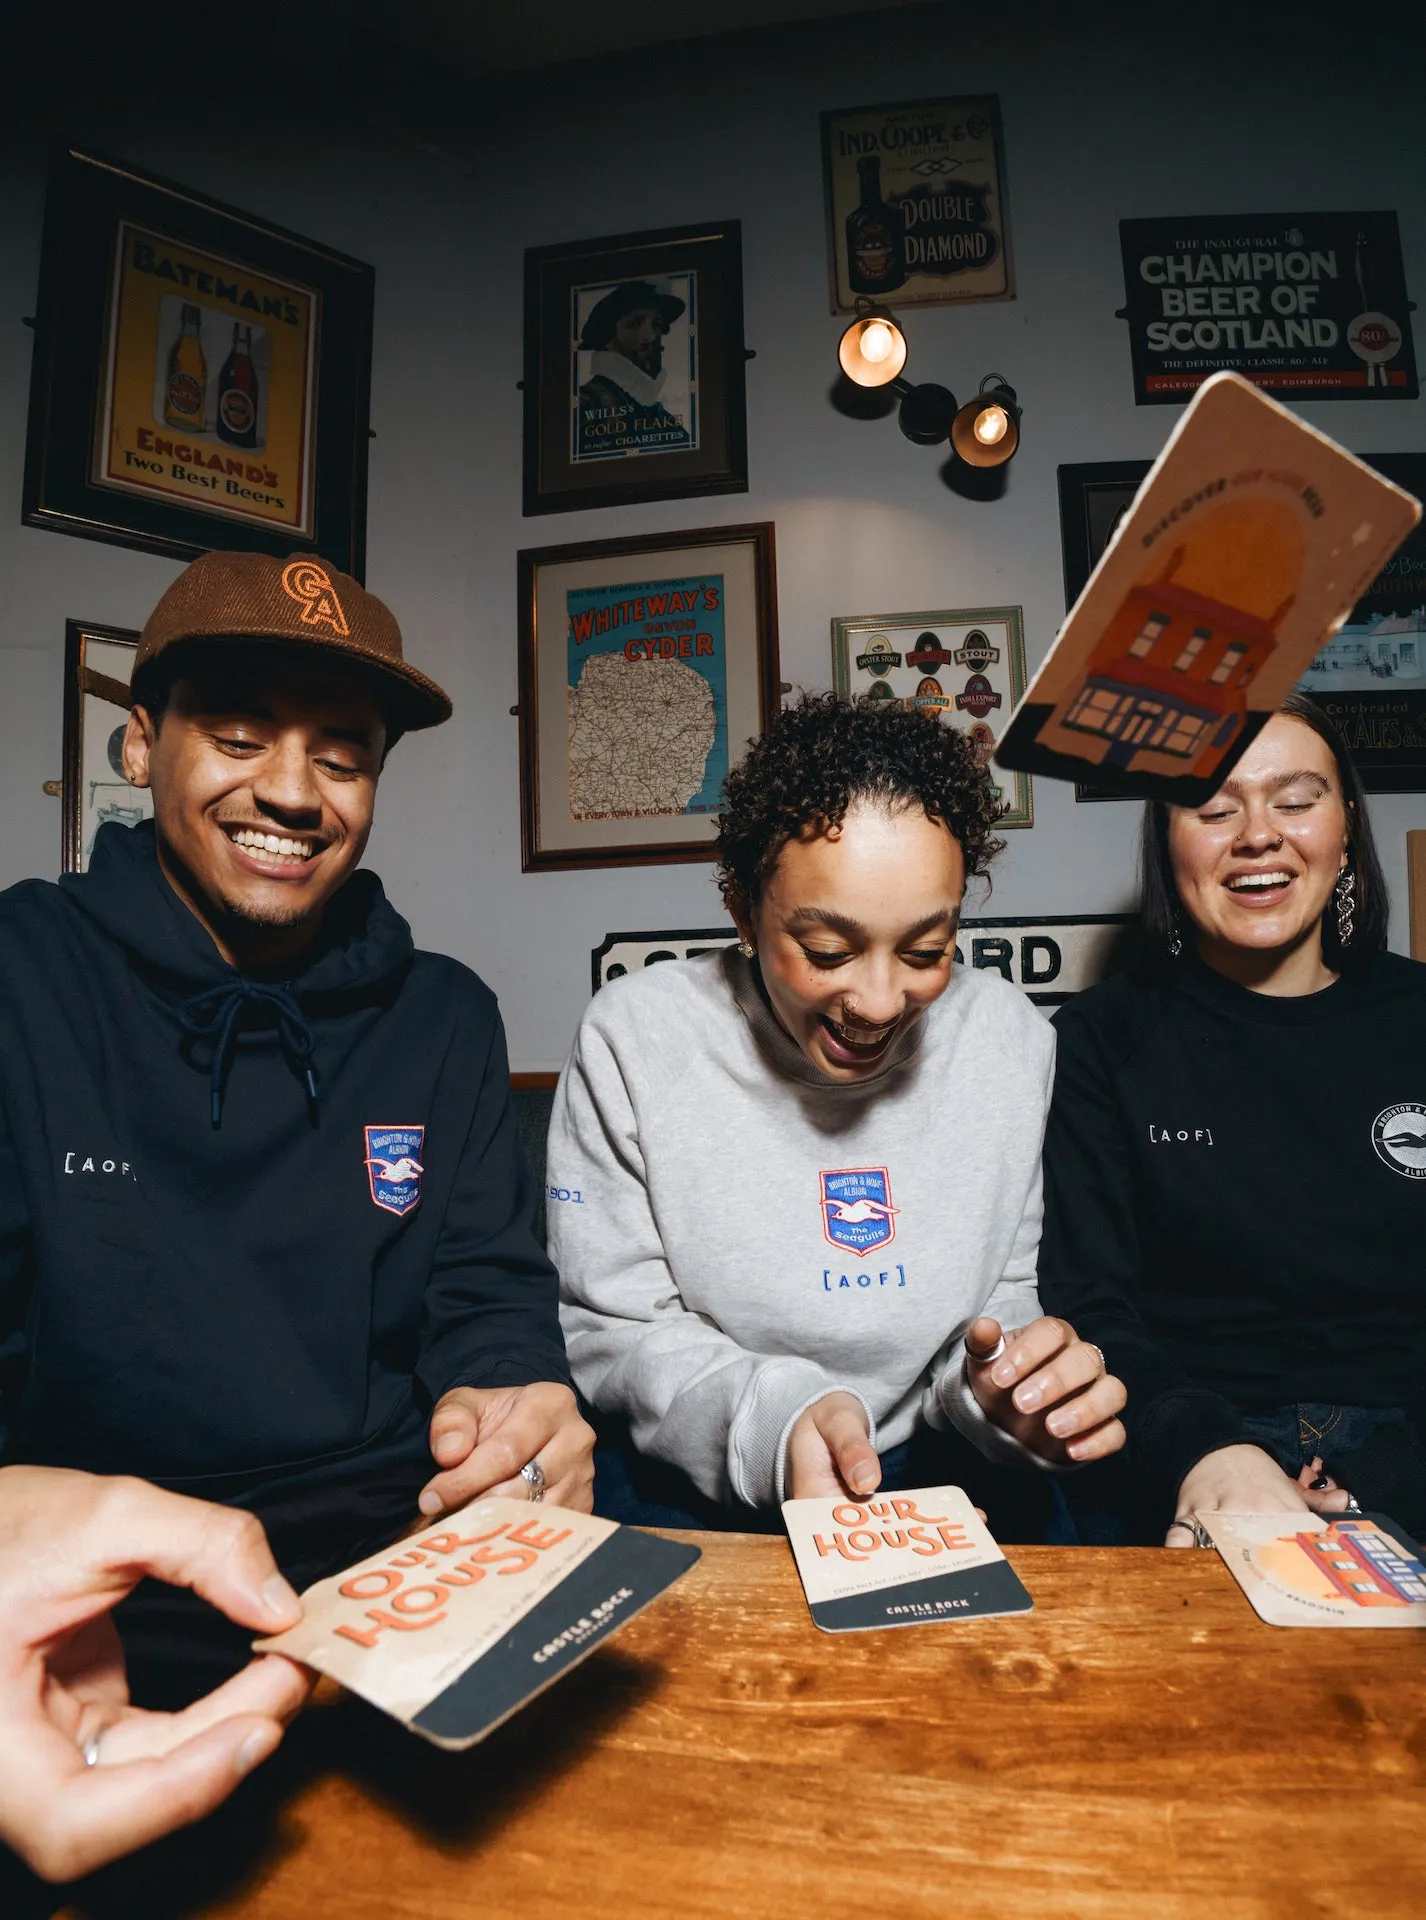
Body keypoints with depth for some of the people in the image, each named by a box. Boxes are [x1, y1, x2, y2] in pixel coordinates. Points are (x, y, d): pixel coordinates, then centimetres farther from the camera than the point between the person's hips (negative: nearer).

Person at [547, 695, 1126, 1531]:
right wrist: (771, 1415, -27)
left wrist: (990, 1388, -19)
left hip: (930, 1472, 2)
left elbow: (1002, 1298, 4)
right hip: (690, 1484, -1)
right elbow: (610, 1330, -9)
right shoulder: (635, 1038, -13)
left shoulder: (1012, 1040, -4)